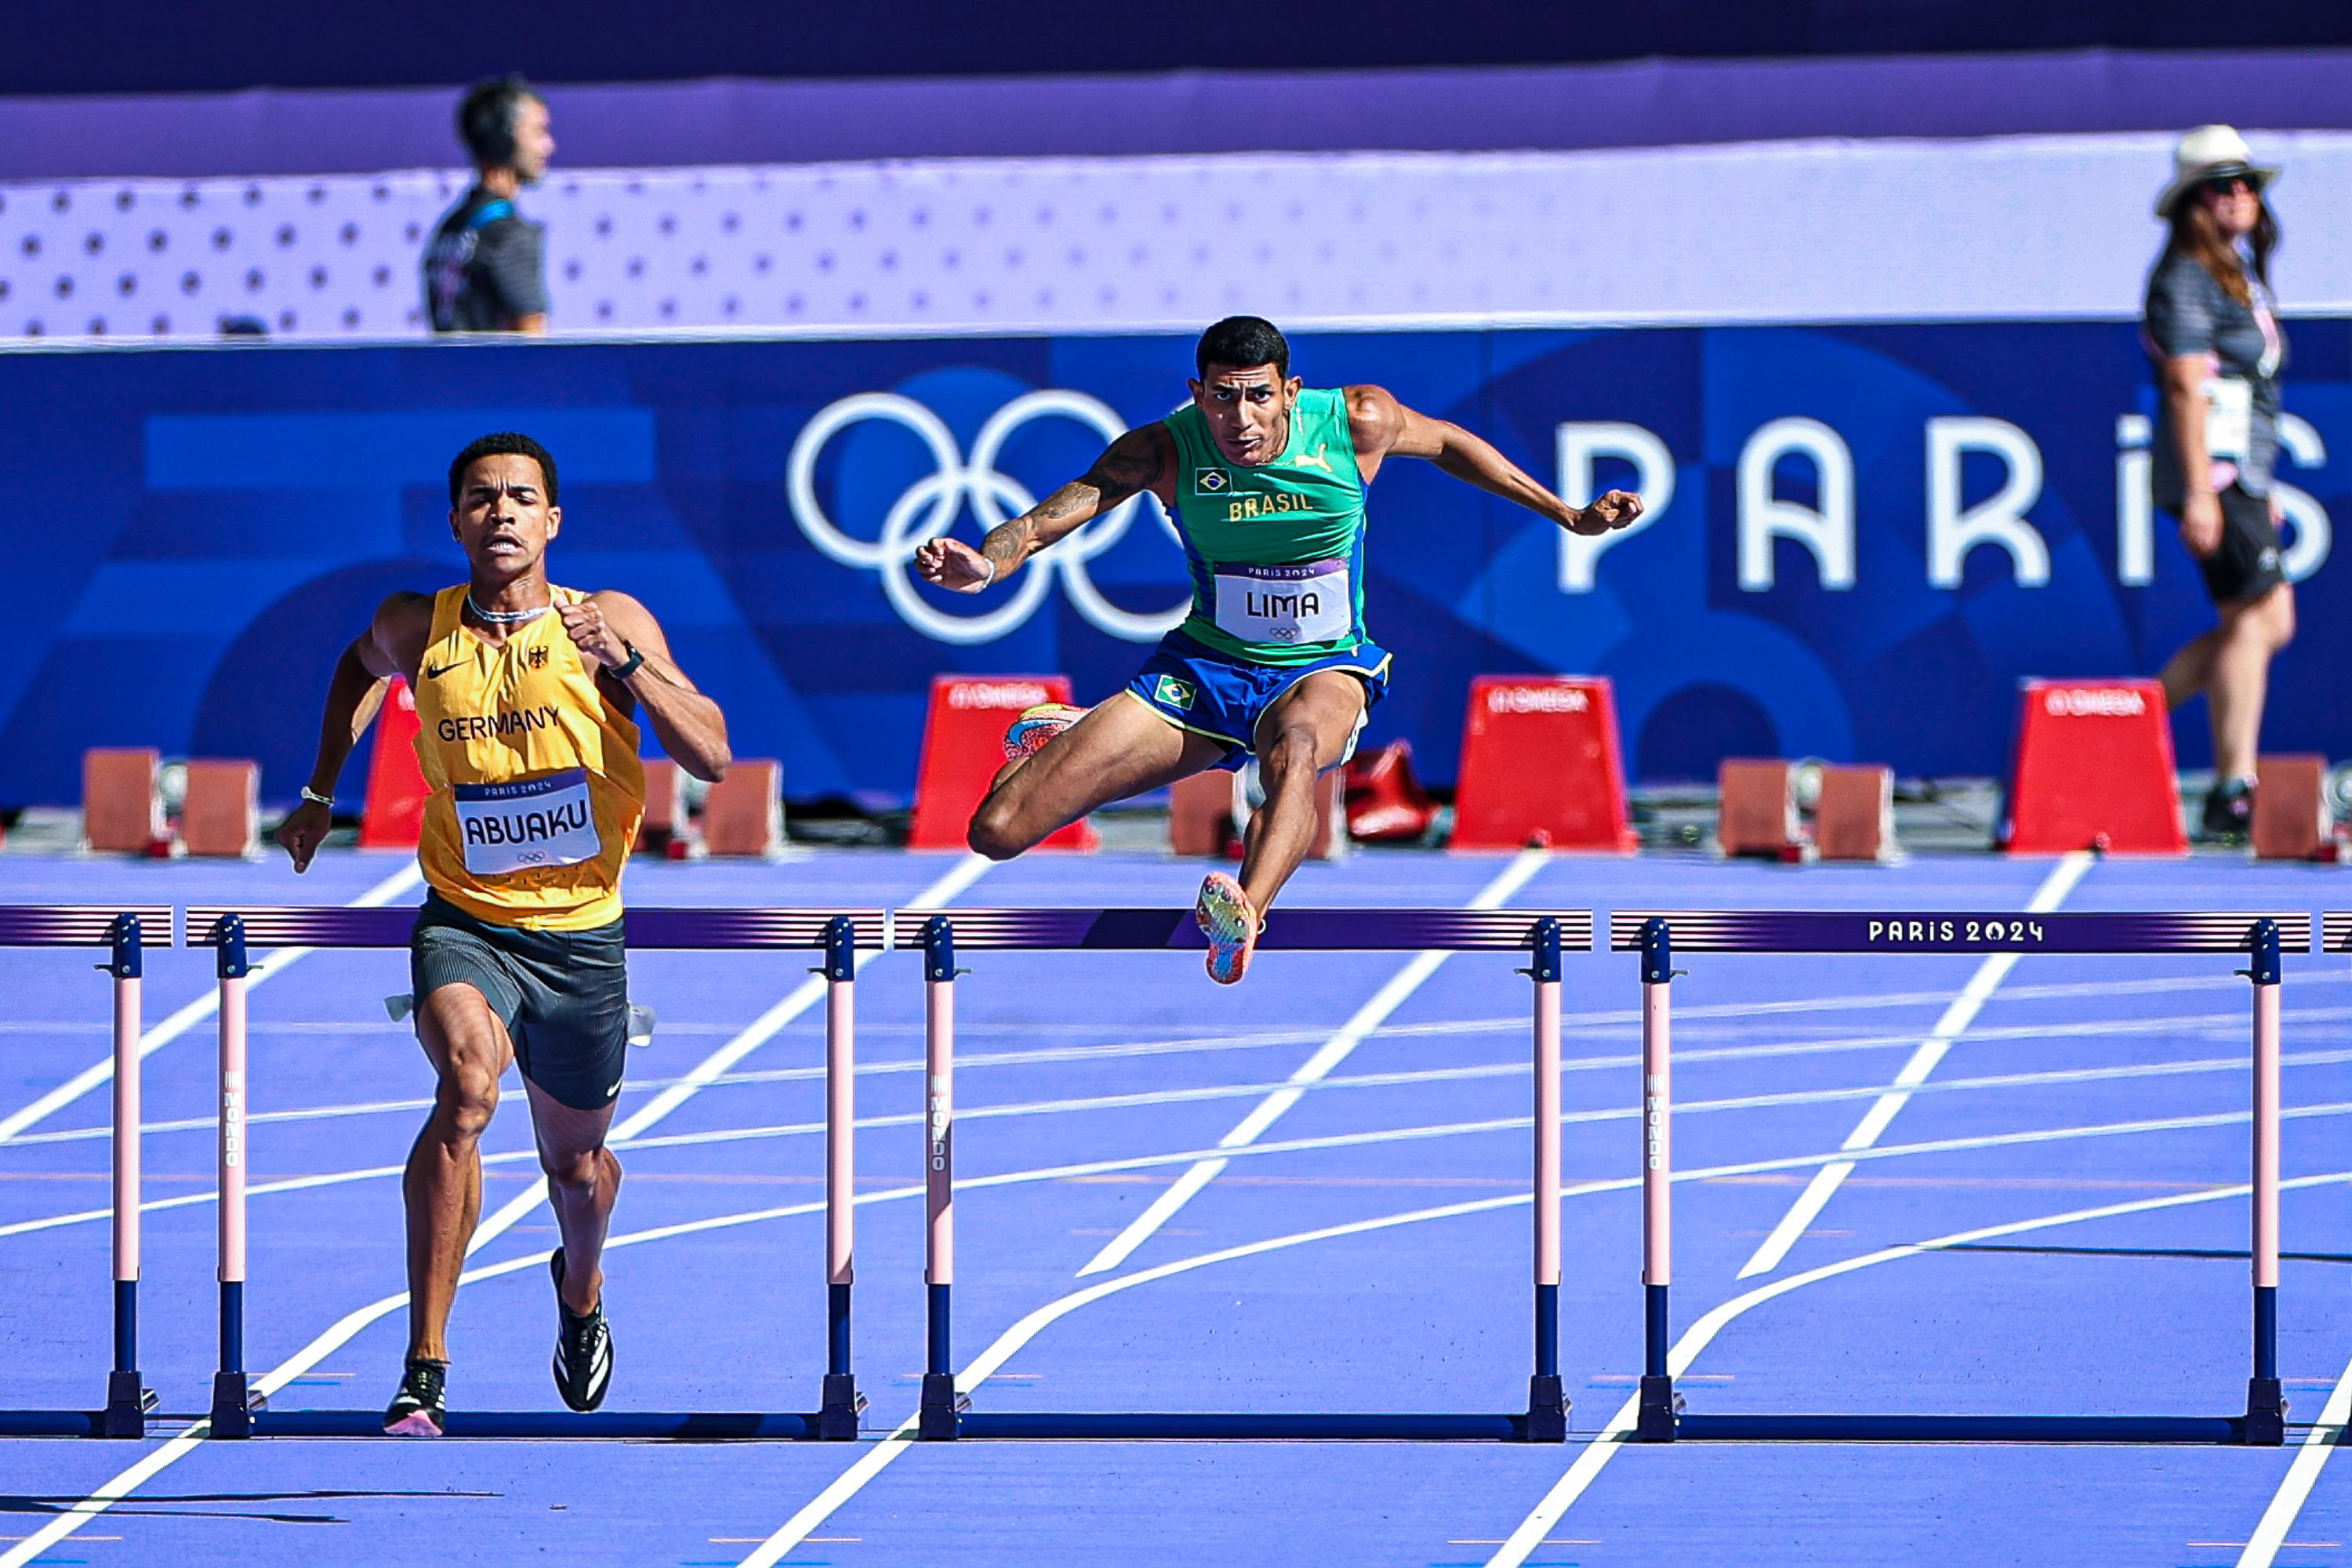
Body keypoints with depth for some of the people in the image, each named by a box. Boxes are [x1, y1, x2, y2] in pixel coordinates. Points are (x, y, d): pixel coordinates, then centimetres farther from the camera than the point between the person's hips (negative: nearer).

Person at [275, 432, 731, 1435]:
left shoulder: (612, 623, -7)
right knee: (467, 1083, -31)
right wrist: (320, 793, 20)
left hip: (582, 933, 1)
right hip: (464, 923, -1)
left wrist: (626, 663, -27)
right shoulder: (416, 631, -2)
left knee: (575, 1161, 17)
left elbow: (712, 759, -15)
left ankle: (580, 1293, 57)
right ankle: (423, 1372, -32)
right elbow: (360, 665, 23)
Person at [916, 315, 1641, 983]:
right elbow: (1050, 516, -21)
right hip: (1205, 667, 1)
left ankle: (1245, 912, -72)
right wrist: (986, 562, -44)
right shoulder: (1167, 450, -14)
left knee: (1297, 748, -43)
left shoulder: (1357, 422, -12)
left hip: (1325, 670, -1)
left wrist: (1569, 515, 14)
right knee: (997, 832, -6)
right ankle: (1062, 739, 32)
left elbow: (1446, 442, 9)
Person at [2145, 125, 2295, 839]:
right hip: (2211, 467, -10)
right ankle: (2234, 792, -7)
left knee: (2270, 621, 8)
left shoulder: (2241, 272, 19)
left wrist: (2262, 485, 25)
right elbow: (2187, 386, -17)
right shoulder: (2186, 278, -10)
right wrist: (2199, 493, -22)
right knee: (2251, 617, -9)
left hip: (2242, 472, 10)